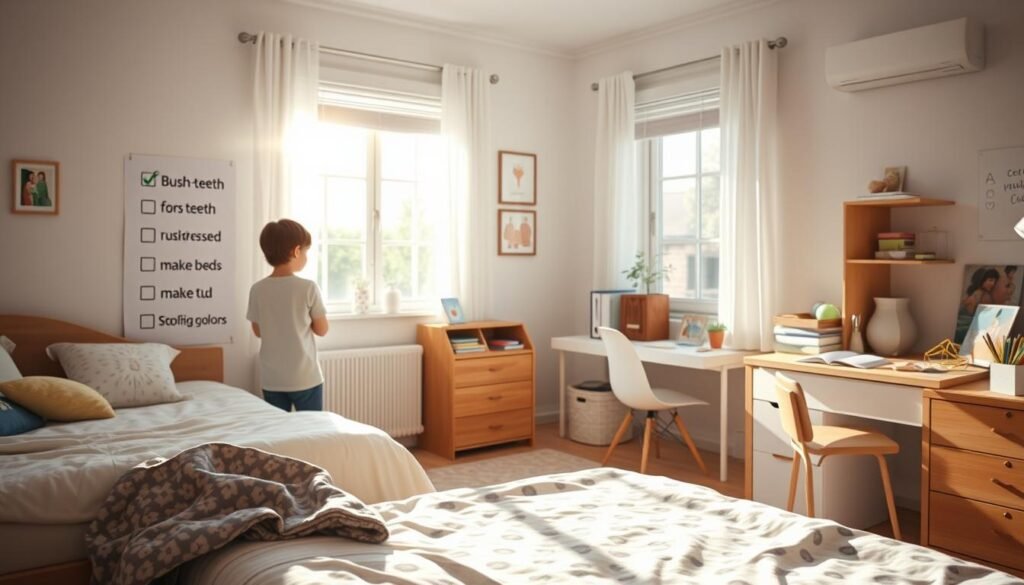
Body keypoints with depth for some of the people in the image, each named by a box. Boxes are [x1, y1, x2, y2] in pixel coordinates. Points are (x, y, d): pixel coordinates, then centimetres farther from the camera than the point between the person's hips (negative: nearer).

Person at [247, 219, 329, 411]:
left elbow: (258, 331, 9)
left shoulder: (257, 290, -3)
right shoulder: (308, 287, -13)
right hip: (305, 378, -3)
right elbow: (321, 330, -4)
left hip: (271, 380, 4)